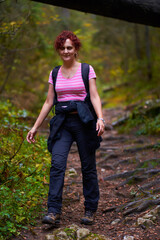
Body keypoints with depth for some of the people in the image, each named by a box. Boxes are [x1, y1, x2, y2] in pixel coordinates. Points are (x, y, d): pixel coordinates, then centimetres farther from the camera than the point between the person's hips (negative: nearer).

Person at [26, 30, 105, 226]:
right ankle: (54, 212, -16)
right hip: (62, 123, 3)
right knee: (57, 164, -13)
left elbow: (94, 96, -6)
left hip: (83, 121, -2)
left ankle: (90, 210, 17)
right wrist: (35, 127, 9)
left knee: (88, 167, 3)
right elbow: (48, 102, 13)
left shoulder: (87, 70, 2)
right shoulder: (55, 74, 12)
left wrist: (100, 118, -22)